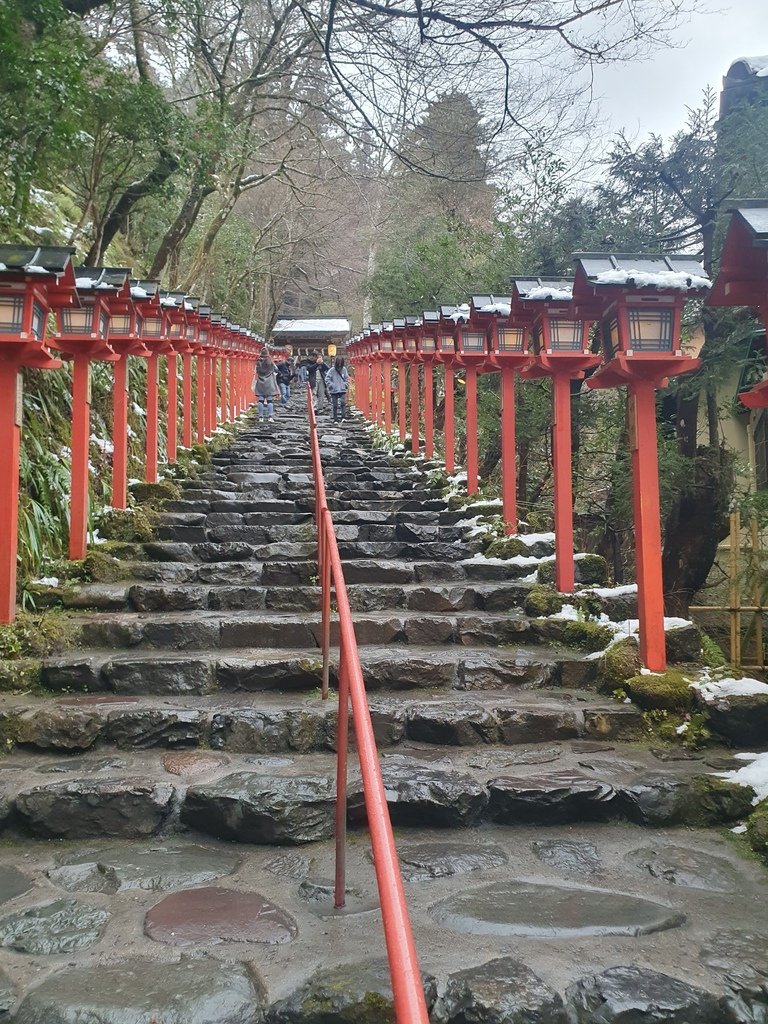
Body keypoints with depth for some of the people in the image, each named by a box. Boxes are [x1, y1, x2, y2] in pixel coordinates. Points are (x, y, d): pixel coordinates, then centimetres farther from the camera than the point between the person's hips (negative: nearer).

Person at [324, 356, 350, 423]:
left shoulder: (344, 369, 2)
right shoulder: (332, 370, -7)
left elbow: (347, 378, 13)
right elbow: (327, 379, -5)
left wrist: (346, 385, 0)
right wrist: (331, 385, -12)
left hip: (342, 390, 1)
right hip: (334, 391, -1)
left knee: (343, 403, -16)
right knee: (335, 405, 4)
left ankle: (343, 417, -17)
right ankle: (335, 419, 12)